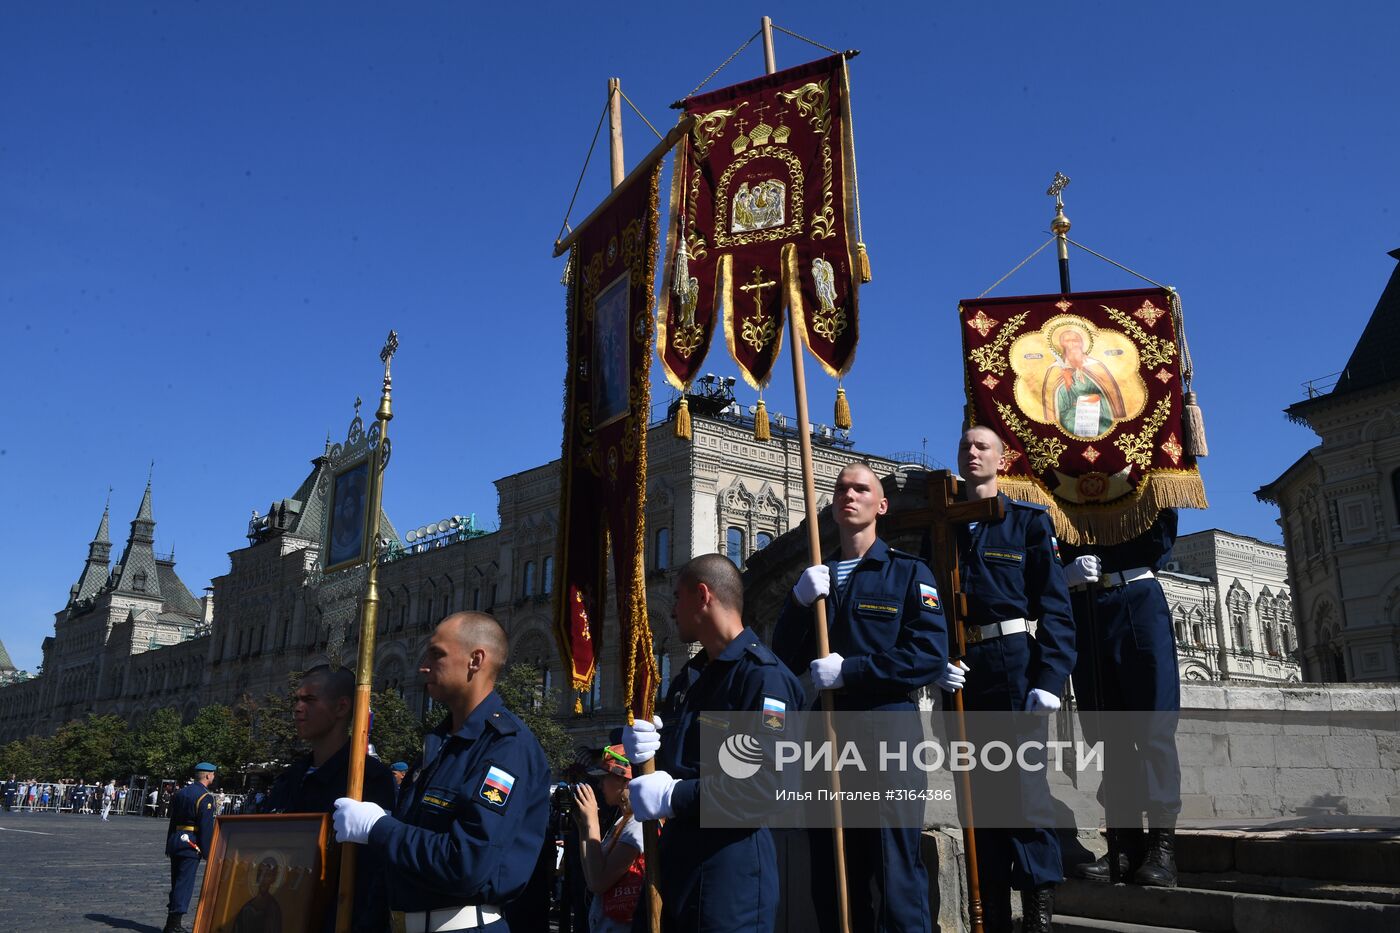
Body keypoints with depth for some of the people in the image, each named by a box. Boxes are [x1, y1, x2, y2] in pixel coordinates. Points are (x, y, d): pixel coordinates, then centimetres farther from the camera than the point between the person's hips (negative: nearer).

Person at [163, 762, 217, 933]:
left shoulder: (180, 793, 13)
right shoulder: (205, 797, -12)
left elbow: (173, 821, 16)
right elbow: (206, 828, -14)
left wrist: (169, 846, 20)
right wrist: (207, 852, -9)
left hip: (175, 841, 8)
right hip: (191, 844, -8)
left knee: (176, 883, 14)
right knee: (184, 884, -4)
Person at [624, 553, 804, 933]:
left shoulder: (764, 675, -15)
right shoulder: (687, 678, 15)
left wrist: (673, 797, -21)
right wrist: (645, 748, 1)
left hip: (732, 864, -9)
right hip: (677, 857, 9)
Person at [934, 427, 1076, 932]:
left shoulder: (1029, 519, 4)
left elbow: (1055, 606, -2)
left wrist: (1050, 679, -12)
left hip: (1015, 662, -3)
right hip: (961, 671, 4)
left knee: (1025, 782, -5)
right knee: (978, 788, 8)